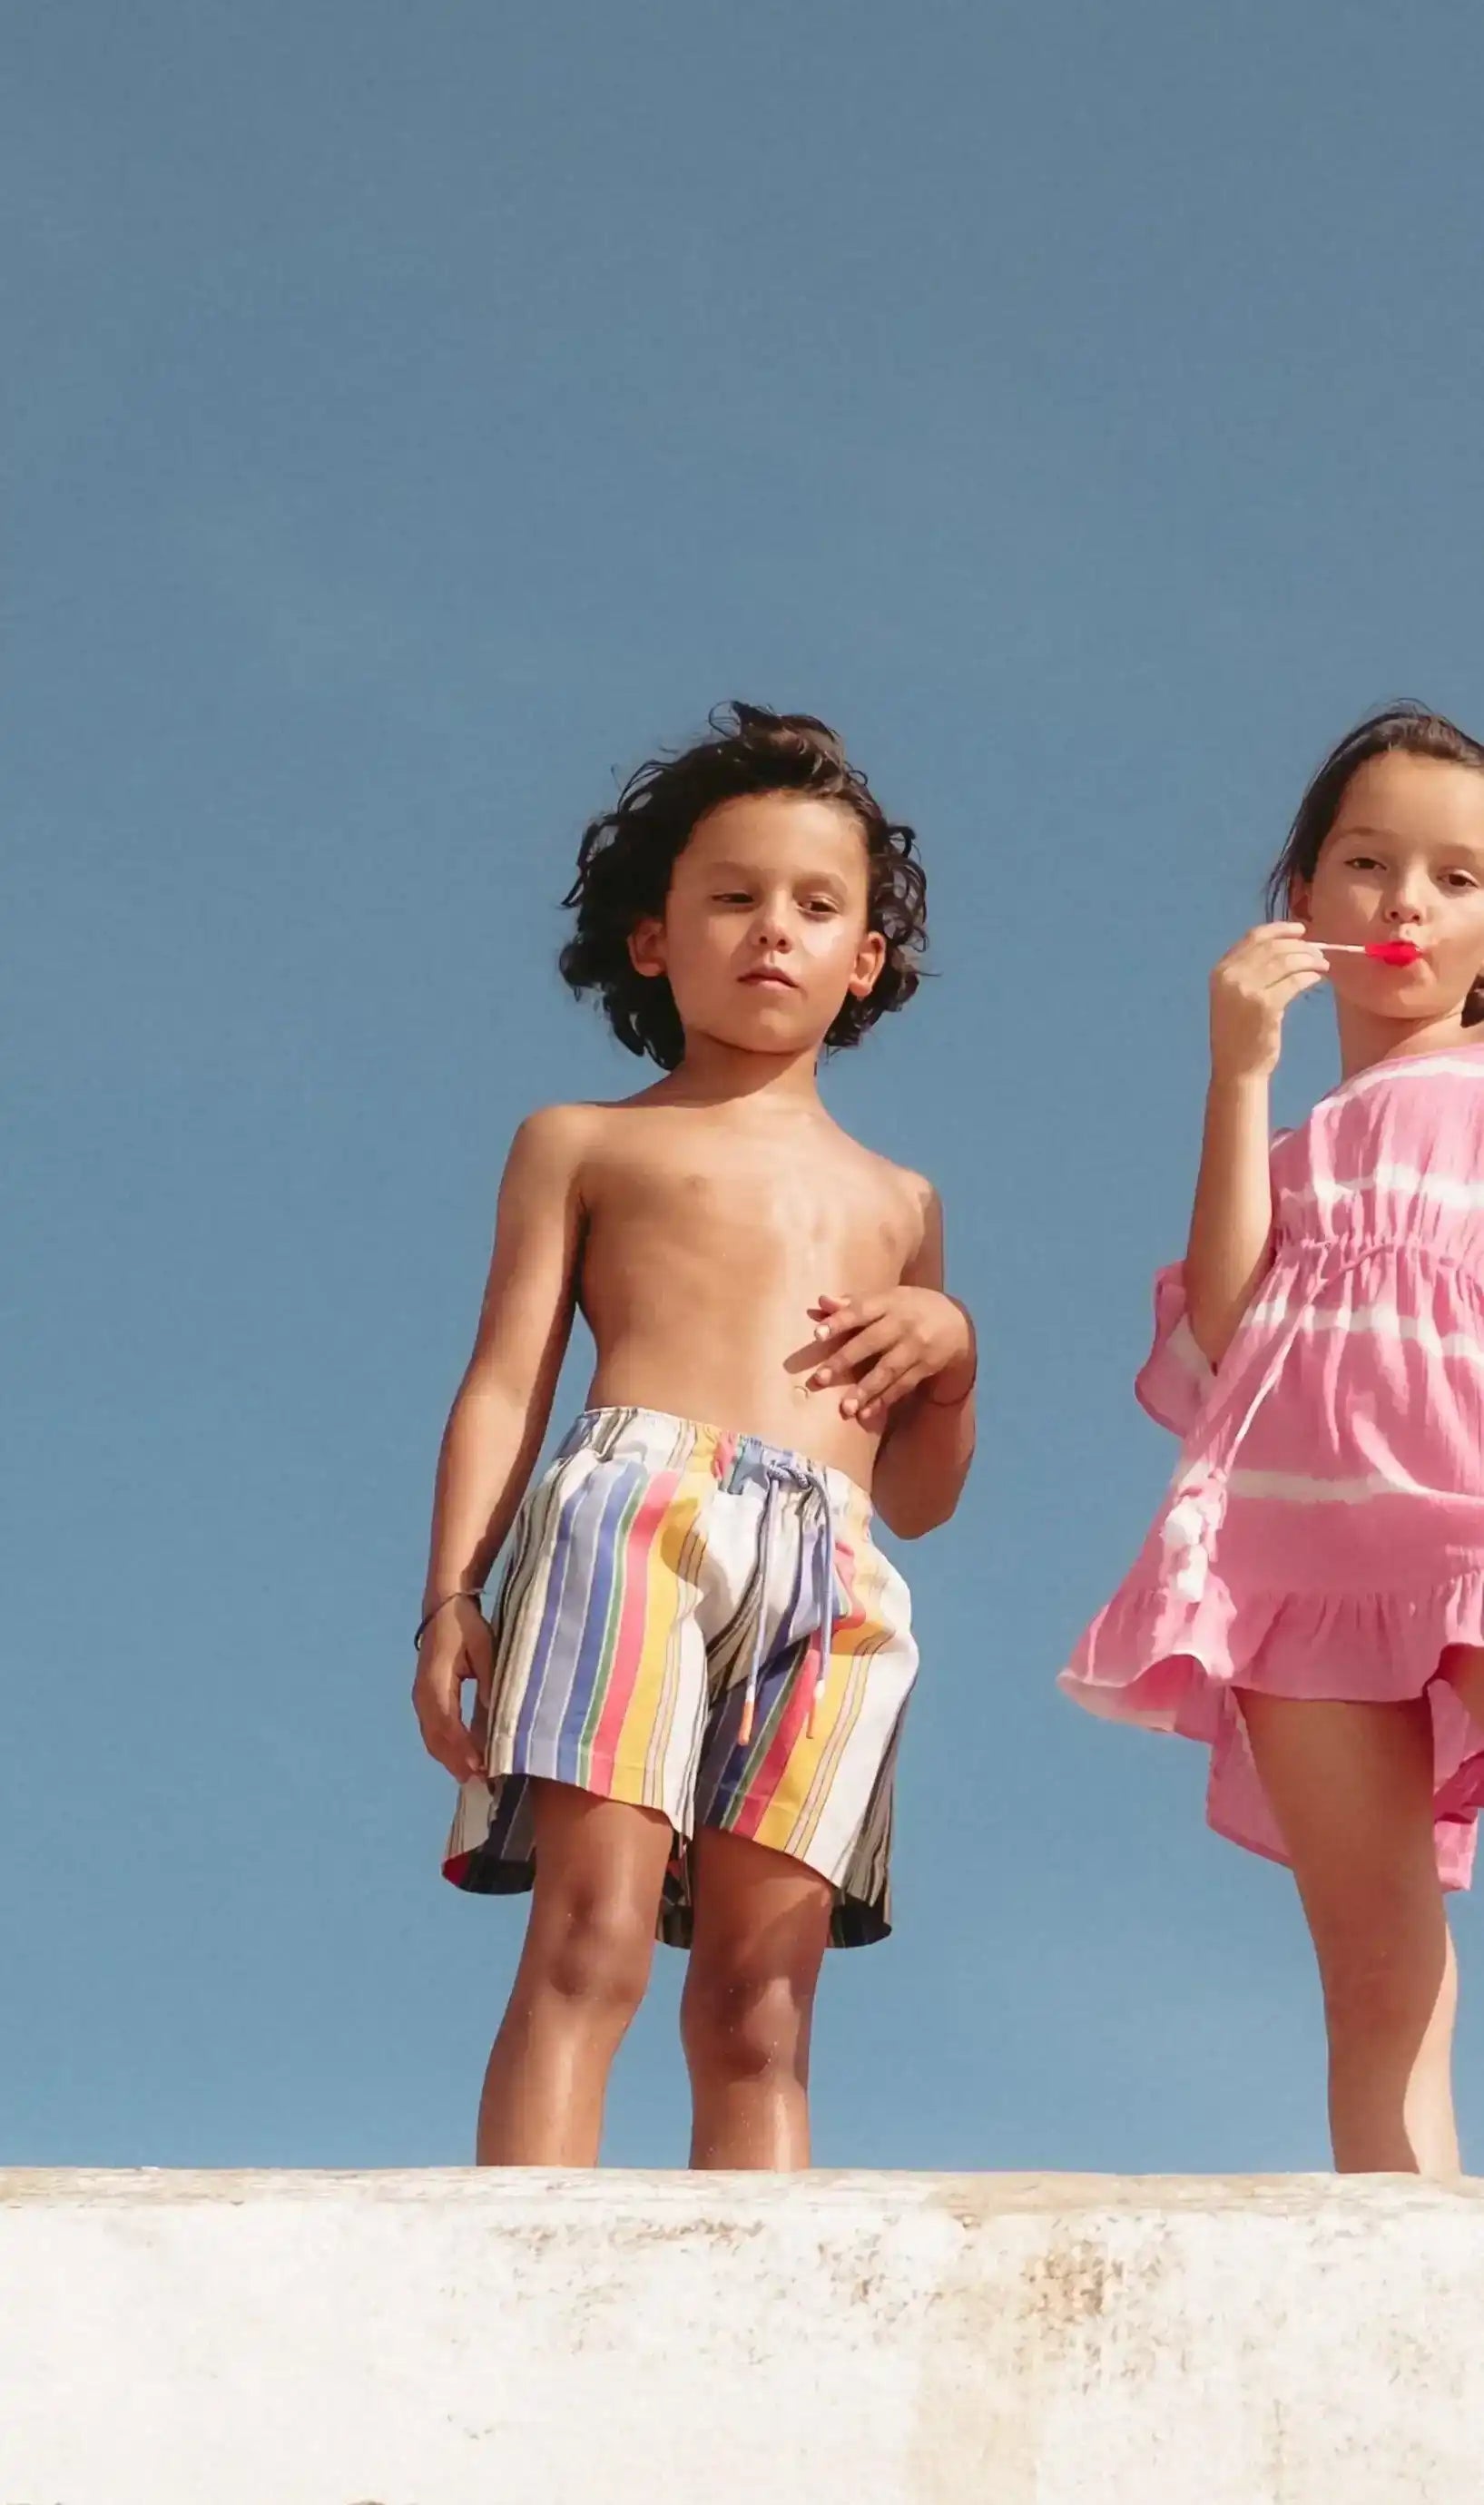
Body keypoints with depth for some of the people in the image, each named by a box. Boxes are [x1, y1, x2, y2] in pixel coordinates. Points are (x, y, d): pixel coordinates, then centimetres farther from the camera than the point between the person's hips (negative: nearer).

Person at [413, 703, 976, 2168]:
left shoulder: (896, 1204, 31)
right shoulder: (585, 1144, 22)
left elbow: (920, 1500, 29)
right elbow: (505, 1383, 10)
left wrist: (951, 1356, 8)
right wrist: (452, 1592, -4)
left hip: (830, 1569, 3)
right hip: (632, 1514, -3)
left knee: (760, 2001, -7)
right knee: (590, 1938, -20)